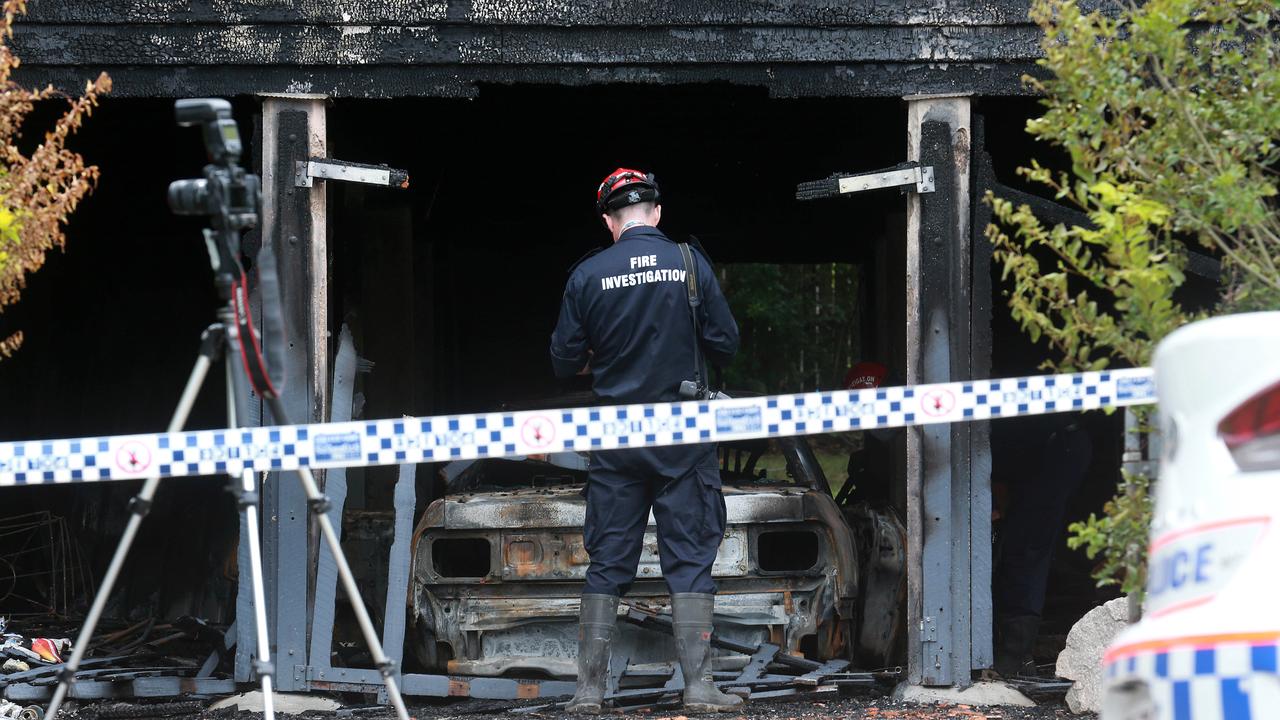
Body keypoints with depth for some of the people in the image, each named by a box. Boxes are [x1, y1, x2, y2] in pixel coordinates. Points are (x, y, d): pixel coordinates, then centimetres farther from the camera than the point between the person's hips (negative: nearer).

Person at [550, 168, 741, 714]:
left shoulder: (588, 274, -3)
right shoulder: (690, 264, -4)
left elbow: (564, 362, 1)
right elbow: (725, 346, 1)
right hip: (683, 438, -1)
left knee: (607, 563, 6)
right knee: (689, 560, 2)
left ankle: (589, 688, 4)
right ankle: (699, 685, -3)